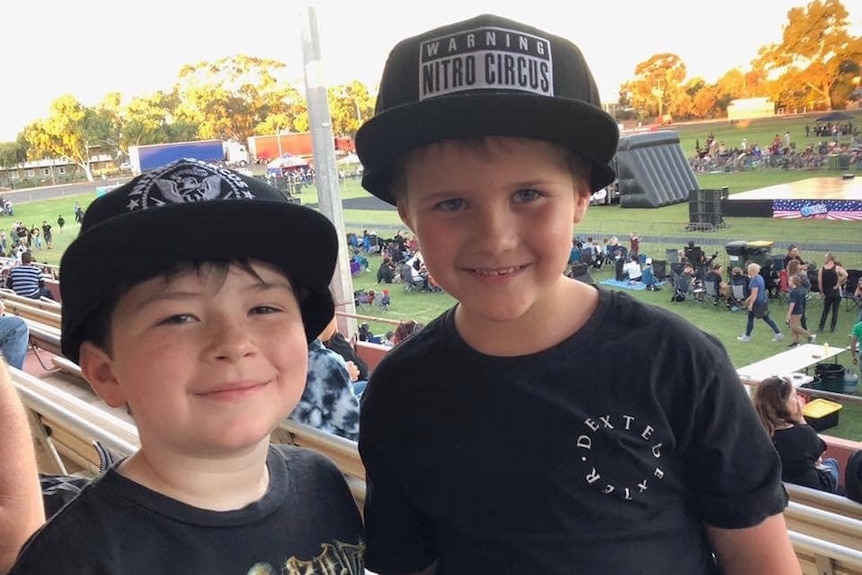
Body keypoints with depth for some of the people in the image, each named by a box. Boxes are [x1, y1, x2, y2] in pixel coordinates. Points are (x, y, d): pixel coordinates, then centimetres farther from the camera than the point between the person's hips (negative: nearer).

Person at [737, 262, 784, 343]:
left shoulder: (754, 280, -23)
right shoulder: (759, 277, 8)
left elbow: (754, 294, -24)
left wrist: (750, 304, -18)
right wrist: (749, 298, 25)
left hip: (757, 302, -9)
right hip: (763, 301, 9)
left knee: (750, 319, 7)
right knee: (766, 318, 13)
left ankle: (747, 336, 19)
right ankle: (778, 333, 13)